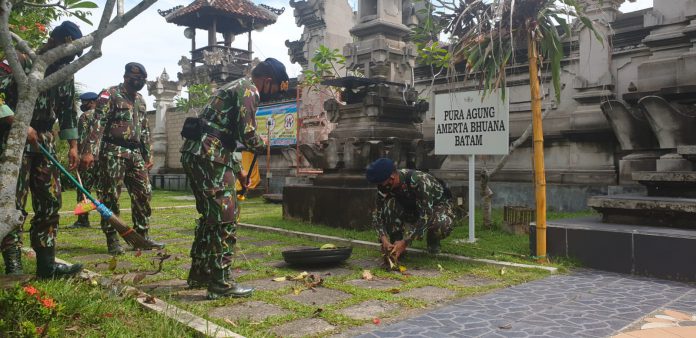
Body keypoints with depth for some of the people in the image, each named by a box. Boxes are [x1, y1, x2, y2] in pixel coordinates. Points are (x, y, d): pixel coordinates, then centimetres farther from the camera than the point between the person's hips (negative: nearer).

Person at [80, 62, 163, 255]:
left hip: (135, 153, 7)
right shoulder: (110, 95, -4)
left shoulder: (140, 100, 18)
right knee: (110, 196, -1)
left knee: (144, 193, 6)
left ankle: (143, 236, 15)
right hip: (113, 152, -7)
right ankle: (112, 240, 7)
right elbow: (97, 124, -13)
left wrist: (148, 155, 20)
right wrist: (89, 151, -22)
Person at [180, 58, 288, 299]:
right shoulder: (249, 91, -6)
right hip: (209, 157, -10)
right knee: (225, 219, -6)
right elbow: (247, 135, -15)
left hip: (194, 154, 10)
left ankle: (199, 274, 26)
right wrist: (264, 146, 7)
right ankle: (220, 283, -3)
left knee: (210, 216, 18)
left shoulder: (236, 87, 25)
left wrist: (238, 169, 29)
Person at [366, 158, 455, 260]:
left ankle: (433, 240, -3)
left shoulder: (419, 181, -38)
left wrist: (405, 242, -41)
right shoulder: (385, 185, -21)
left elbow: (426, 216, -39)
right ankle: (395, 246, -13)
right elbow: (377, 214, -18)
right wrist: (384, 239, -34)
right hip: (411, 207, 4)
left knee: (443, 224, -38)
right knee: (389, 203, -26)